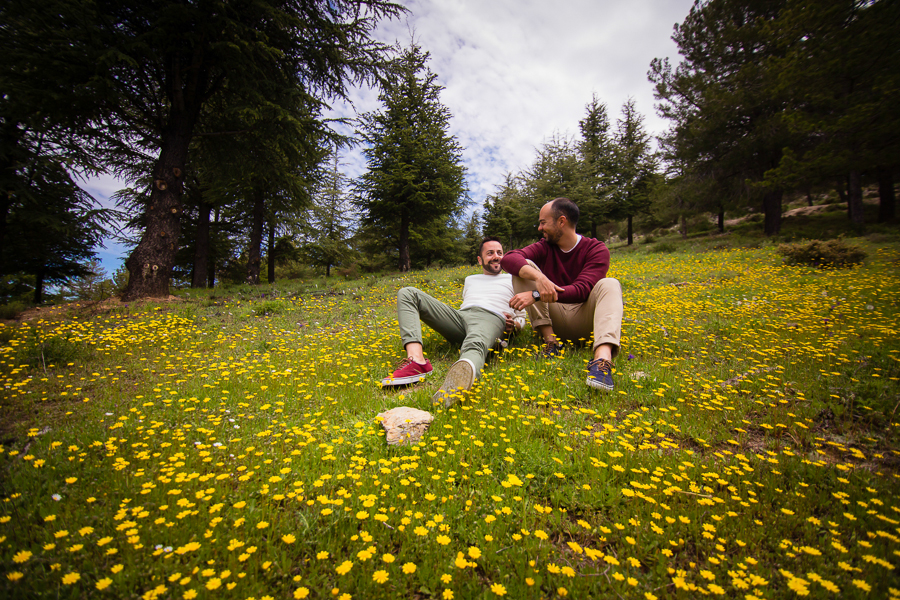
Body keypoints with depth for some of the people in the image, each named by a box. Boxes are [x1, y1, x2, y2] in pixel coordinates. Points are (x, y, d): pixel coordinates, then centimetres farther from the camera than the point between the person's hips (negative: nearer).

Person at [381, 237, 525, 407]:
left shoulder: (512, 280, 28)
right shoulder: (470, 279, 38)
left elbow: (522, 318, 25)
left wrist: (513, 324, 0)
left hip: (491, 317, -5)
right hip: (460, 316, 5)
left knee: (475, 346, -43)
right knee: (407, 294, -12)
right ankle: (417, 360, -37)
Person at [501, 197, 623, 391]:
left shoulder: (596, 250, -7)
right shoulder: (544, 247, 2)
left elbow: (581, 290, -24)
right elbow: (508, 259, -19)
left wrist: (536, 295, -35)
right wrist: (538, 276, -38)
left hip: (583, 320, -2)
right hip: (553, 319, 2)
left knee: (609, 284, -29)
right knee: (524, 269, -15)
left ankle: (603, 357, -52)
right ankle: (550, 339, -24)